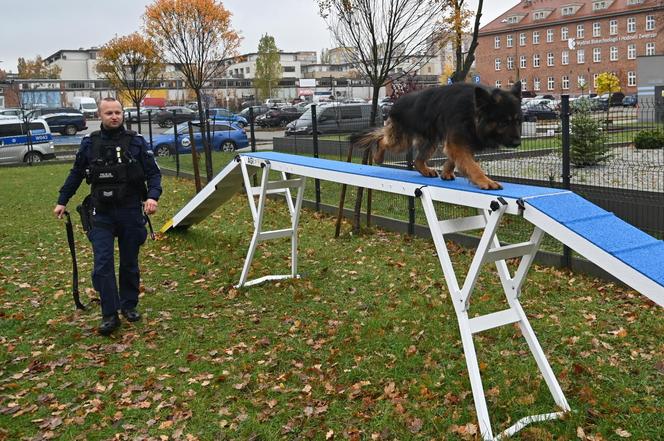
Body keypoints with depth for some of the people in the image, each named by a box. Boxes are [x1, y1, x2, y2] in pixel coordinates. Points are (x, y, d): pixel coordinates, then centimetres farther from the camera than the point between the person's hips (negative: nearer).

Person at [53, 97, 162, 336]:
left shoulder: (136, 141, -3)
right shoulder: (89, 143, 3)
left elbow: (153, 172, -2)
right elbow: (76, 174, 14)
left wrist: (153, 196, -19)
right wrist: (62, 201, 14)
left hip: (130, 212, 0)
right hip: (101, 213, 1)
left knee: (129, 263, 11)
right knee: (103, 264, -6)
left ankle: (129, 306, 27)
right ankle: (109, 315, 1)